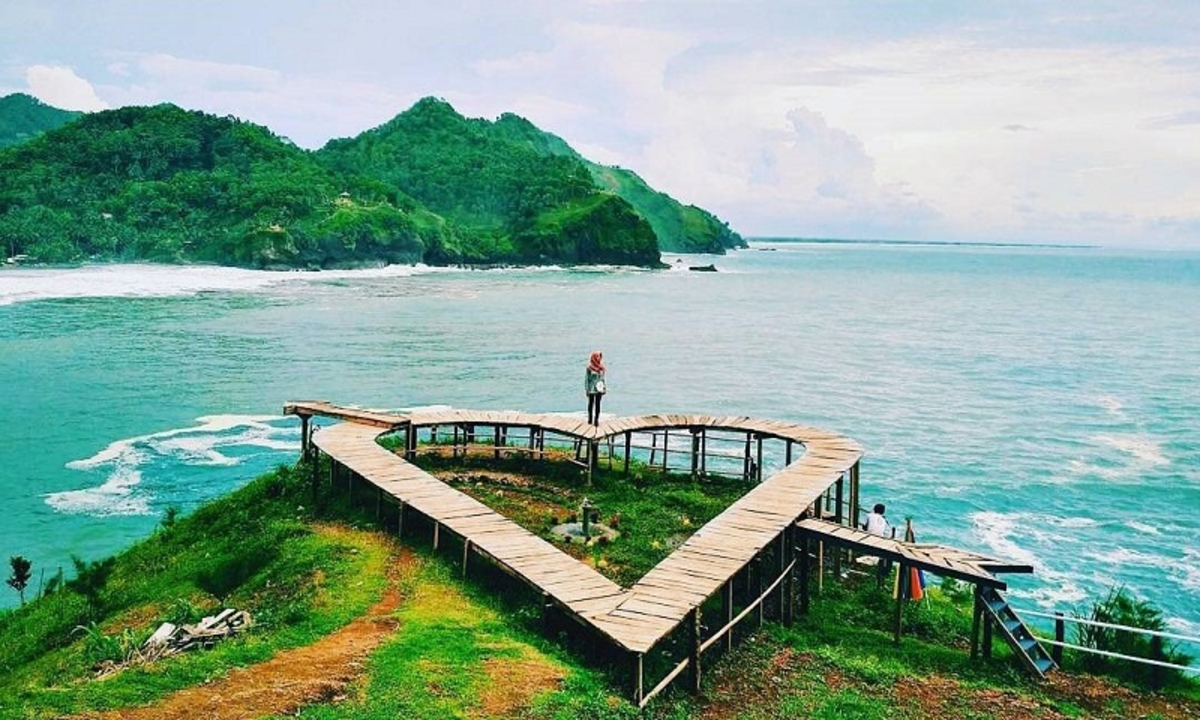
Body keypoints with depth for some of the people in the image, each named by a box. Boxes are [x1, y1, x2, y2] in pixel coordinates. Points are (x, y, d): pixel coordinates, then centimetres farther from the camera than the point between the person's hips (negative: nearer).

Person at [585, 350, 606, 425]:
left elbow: (602, 378, 13)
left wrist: (604, 388, 10)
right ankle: (590, 418, 24)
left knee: (597, 404, -2)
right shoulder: (589, 368, -10)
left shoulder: (601, 367, 5)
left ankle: (596, 419, 0)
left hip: (599, 388, 3)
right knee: (591, 403, 10)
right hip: (592, 388, -3)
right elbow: (586, 378, -8)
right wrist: (586, 389, -11)